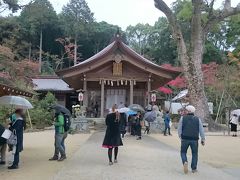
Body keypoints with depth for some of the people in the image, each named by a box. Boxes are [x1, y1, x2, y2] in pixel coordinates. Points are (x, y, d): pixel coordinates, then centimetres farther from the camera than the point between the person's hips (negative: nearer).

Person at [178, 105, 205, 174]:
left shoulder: (183, 118, 1)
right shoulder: (198, 119, 4)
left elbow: (179, 129, 2)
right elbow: (201, 130, 3)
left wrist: (180, 137, 12)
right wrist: (203, 139, 8)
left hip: (185, 139, -1)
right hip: (194, 139, 1)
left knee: (183, 152, 15)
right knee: (194, 153, 16)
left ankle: (185, 162, -10)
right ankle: (194, 168, 18)